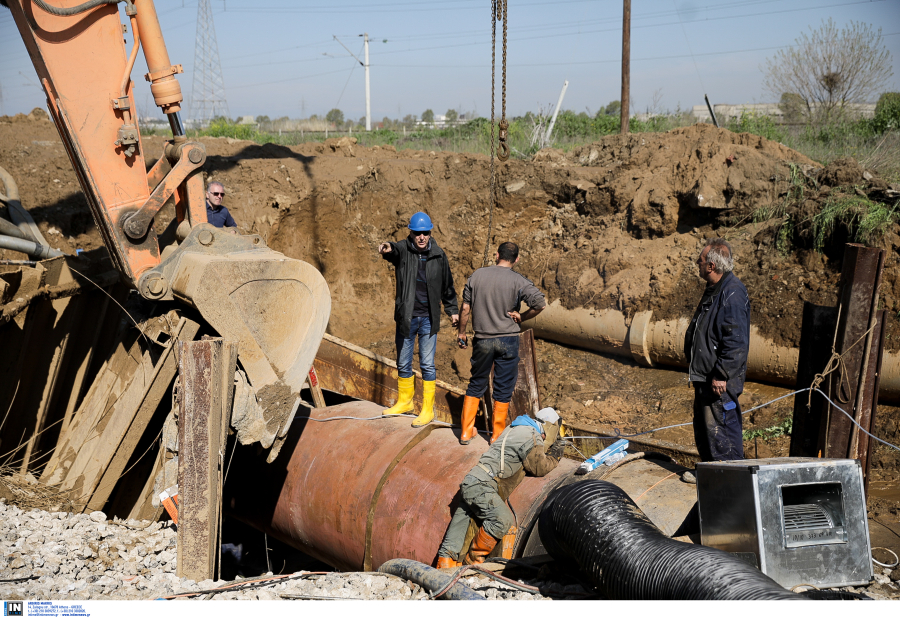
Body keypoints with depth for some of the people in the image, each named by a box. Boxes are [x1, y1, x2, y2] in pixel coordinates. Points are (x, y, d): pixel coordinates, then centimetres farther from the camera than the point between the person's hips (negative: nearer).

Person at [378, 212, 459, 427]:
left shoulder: (439, 256, -1)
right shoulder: (403, 250, -7)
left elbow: (447, 285, 12)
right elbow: (395, 251, -33)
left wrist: (452, 310, 17)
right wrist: (387, 249, -57)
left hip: (428, 319, -1)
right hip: (406, 318, 1)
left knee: (427, 365, 2)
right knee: (403, 364, 14)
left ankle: (428, 409, 12)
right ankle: (405, 401, 34)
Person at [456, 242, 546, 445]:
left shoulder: (477, 275, -1)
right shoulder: (518, 281, -9)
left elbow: (466, 308, 1)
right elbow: (540, 303, -20)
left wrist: (461, 333, 13)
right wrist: (522, 317, -5)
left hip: (482, 340, 2)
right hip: (508, 340, -2)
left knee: (476, 384, 17)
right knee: (503, 388, 9)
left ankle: (466, 431, 19)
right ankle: (497, 435, 17)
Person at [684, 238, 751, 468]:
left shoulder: (733, 293, -20)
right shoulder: (714, 289, 13)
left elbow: (736, 341, -24)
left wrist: (721, 375, -24)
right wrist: (695, 367, 23)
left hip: (721, 380, -11)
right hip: (704, 376, 11)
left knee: (720, 427, -5)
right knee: (703, 426, 18)